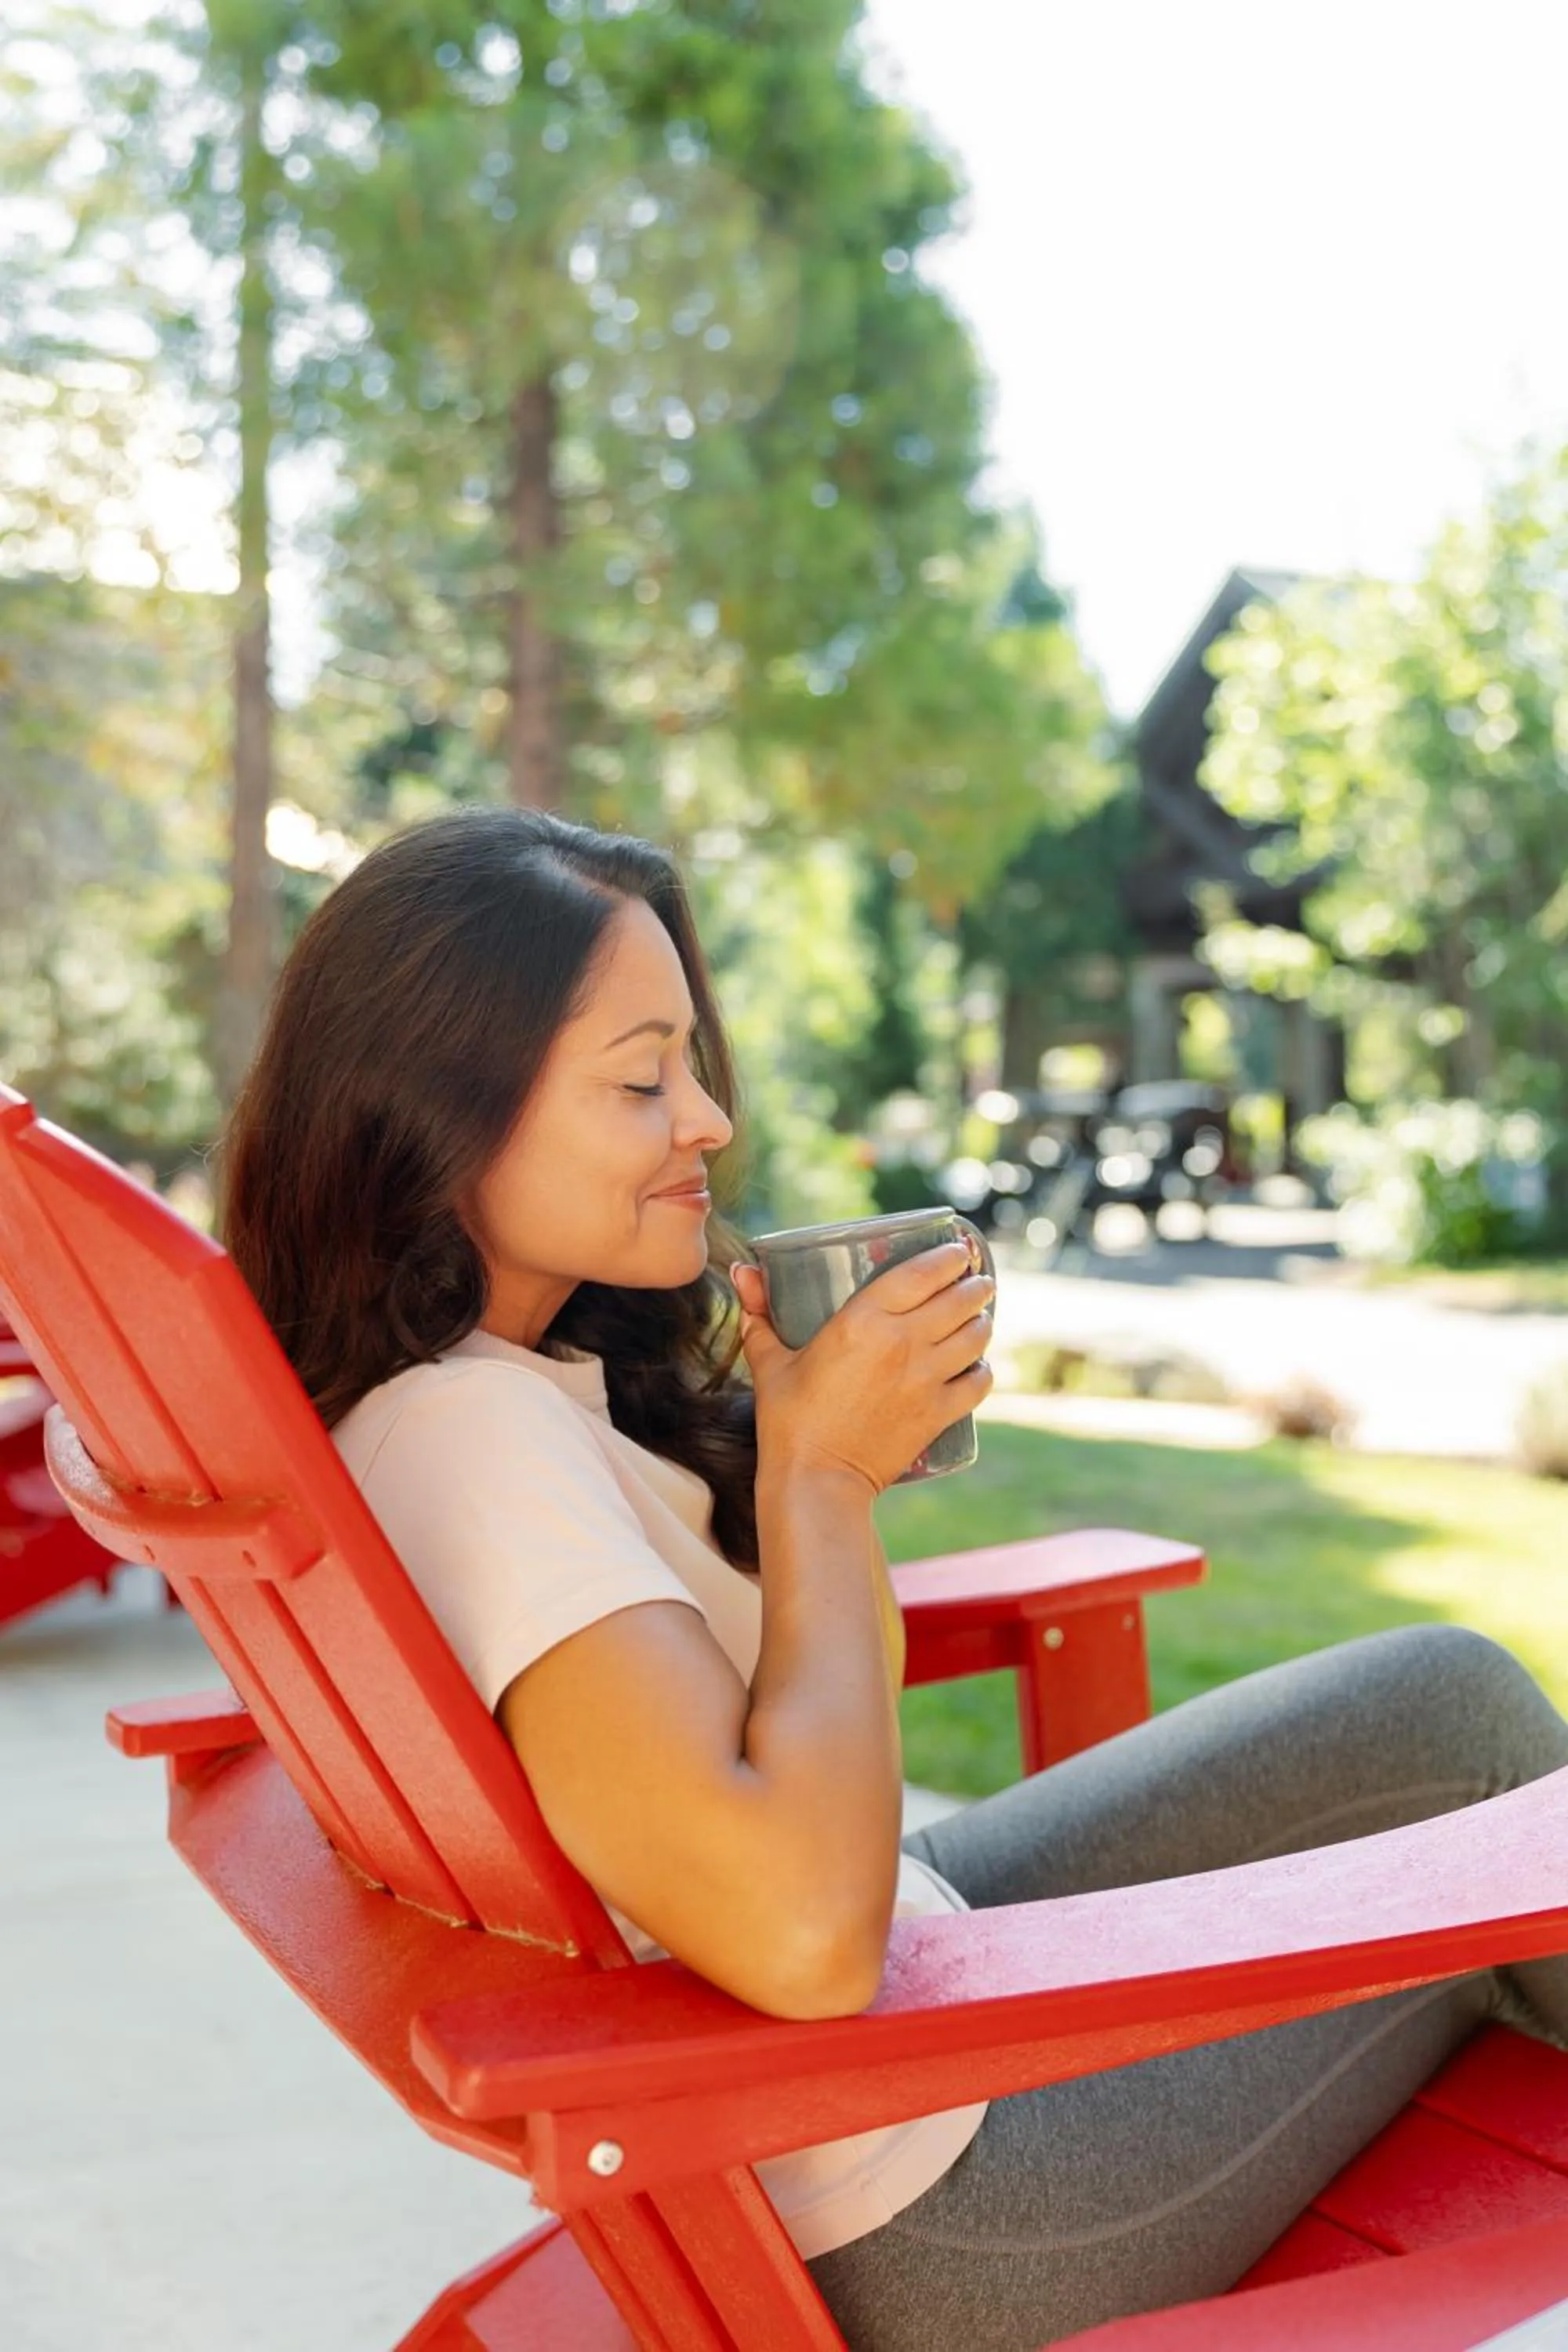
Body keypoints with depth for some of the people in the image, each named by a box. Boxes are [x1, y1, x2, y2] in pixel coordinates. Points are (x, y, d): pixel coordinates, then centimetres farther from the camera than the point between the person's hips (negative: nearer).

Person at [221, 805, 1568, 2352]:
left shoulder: (524, 1377, 2)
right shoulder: (467, 1434, -28)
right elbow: (802, 1927, -36)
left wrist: (827, 1431, -3)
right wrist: (813, 1467, -24)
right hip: (925, 2223, -8)